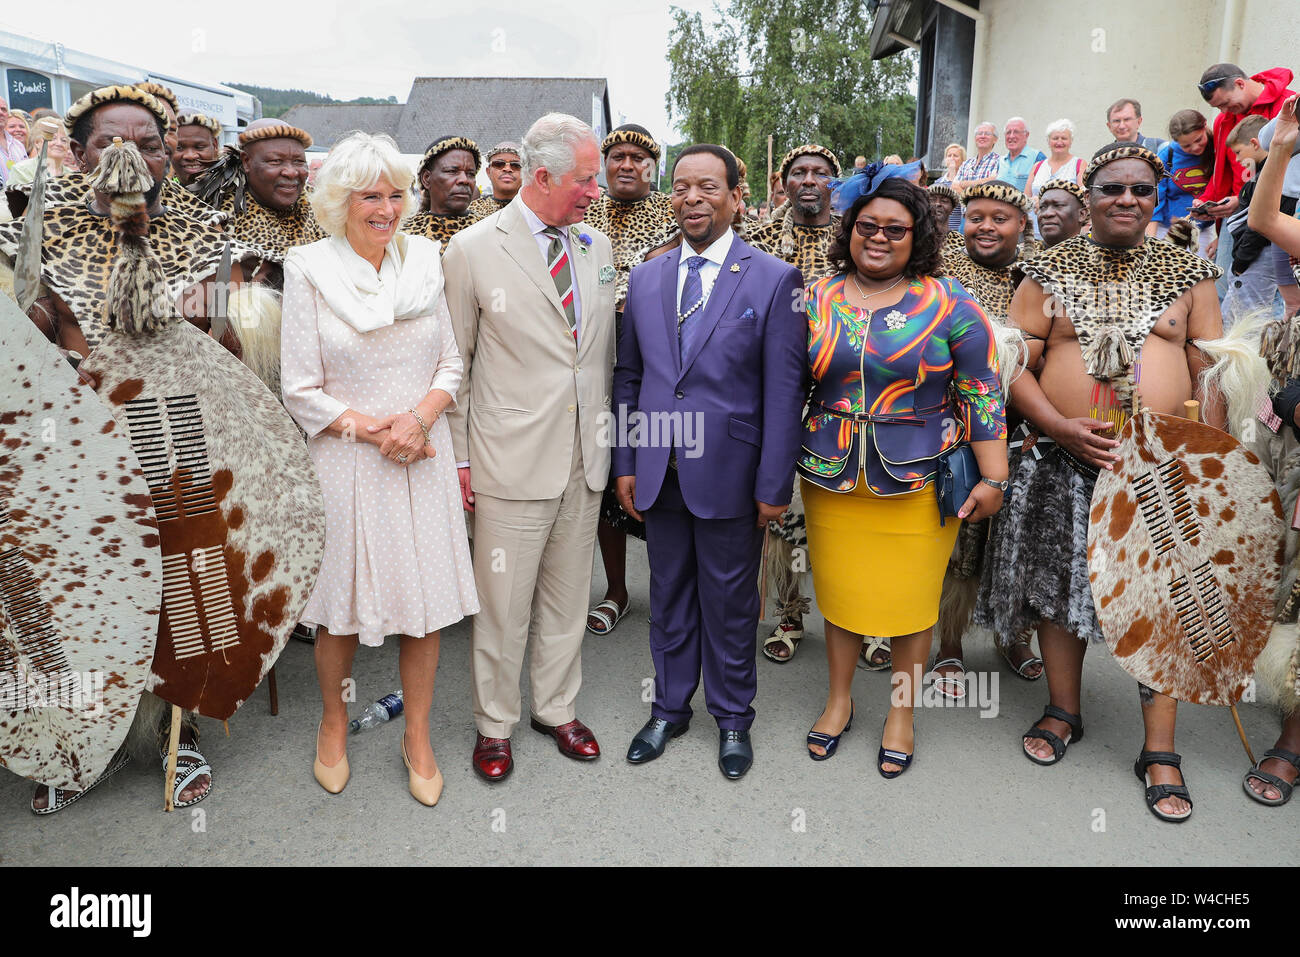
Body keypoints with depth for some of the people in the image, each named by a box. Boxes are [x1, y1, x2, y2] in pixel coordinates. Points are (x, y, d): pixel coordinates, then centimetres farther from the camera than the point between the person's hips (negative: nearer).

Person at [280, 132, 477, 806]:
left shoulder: (424, 258, 5)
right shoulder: (309, 269, -4)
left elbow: (451, 363, 6)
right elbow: (302, 390, -4)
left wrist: (418, 418, -12)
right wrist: (372, 428, -16)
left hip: (424, 457, 3)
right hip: (347, 462, -2)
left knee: (425, 602, 7)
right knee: (343, 605, 10)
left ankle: (417, 736, 27)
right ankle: (334, 724, 37)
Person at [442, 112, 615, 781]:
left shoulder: (596, 246, 9)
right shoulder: (473, 249, -5)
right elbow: (454, 363, -1)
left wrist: (604, 436, 13)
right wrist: (459, 457, -2)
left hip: (584, 462, 5)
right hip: (512, 462, -4)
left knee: (567, 599, 16)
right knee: (502, 606, 5)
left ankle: (557, 708, 35)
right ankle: (494, 725, 26)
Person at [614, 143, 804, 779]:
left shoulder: (773, 280, -6)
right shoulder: (645, 278, 8)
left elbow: (784, 391, -8)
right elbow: (628, 376, 11)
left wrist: (775, 485, -10)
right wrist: (625, 464, 7)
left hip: (729, 475, -3)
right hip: (658, 471, 4)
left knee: (729, 602, 11)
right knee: (668, 597, 16)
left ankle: (733, 719, 32)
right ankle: (669, 708, 36)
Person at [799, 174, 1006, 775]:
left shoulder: (948, 303, -4)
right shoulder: (817, 300, 4)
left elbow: (982, 394, -4)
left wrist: (993, 479, -8)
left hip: (918, 480, -2)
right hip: (831, 479, 3)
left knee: (911, 596, 8)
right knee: (837, 590, 13)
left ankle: (902, 710, 29)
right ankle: (839, 698, 33)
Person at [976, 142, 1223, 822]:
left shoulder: (1189, 273, 9)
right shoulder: (1049, 270, 5)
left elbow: (1211, 376, 7)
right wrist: (1061, 427, -14)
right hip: (1061, 461, 0)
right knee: (1058, 583, 9)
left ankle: (1159, 749, 15)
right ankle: (1063, 711, 31)